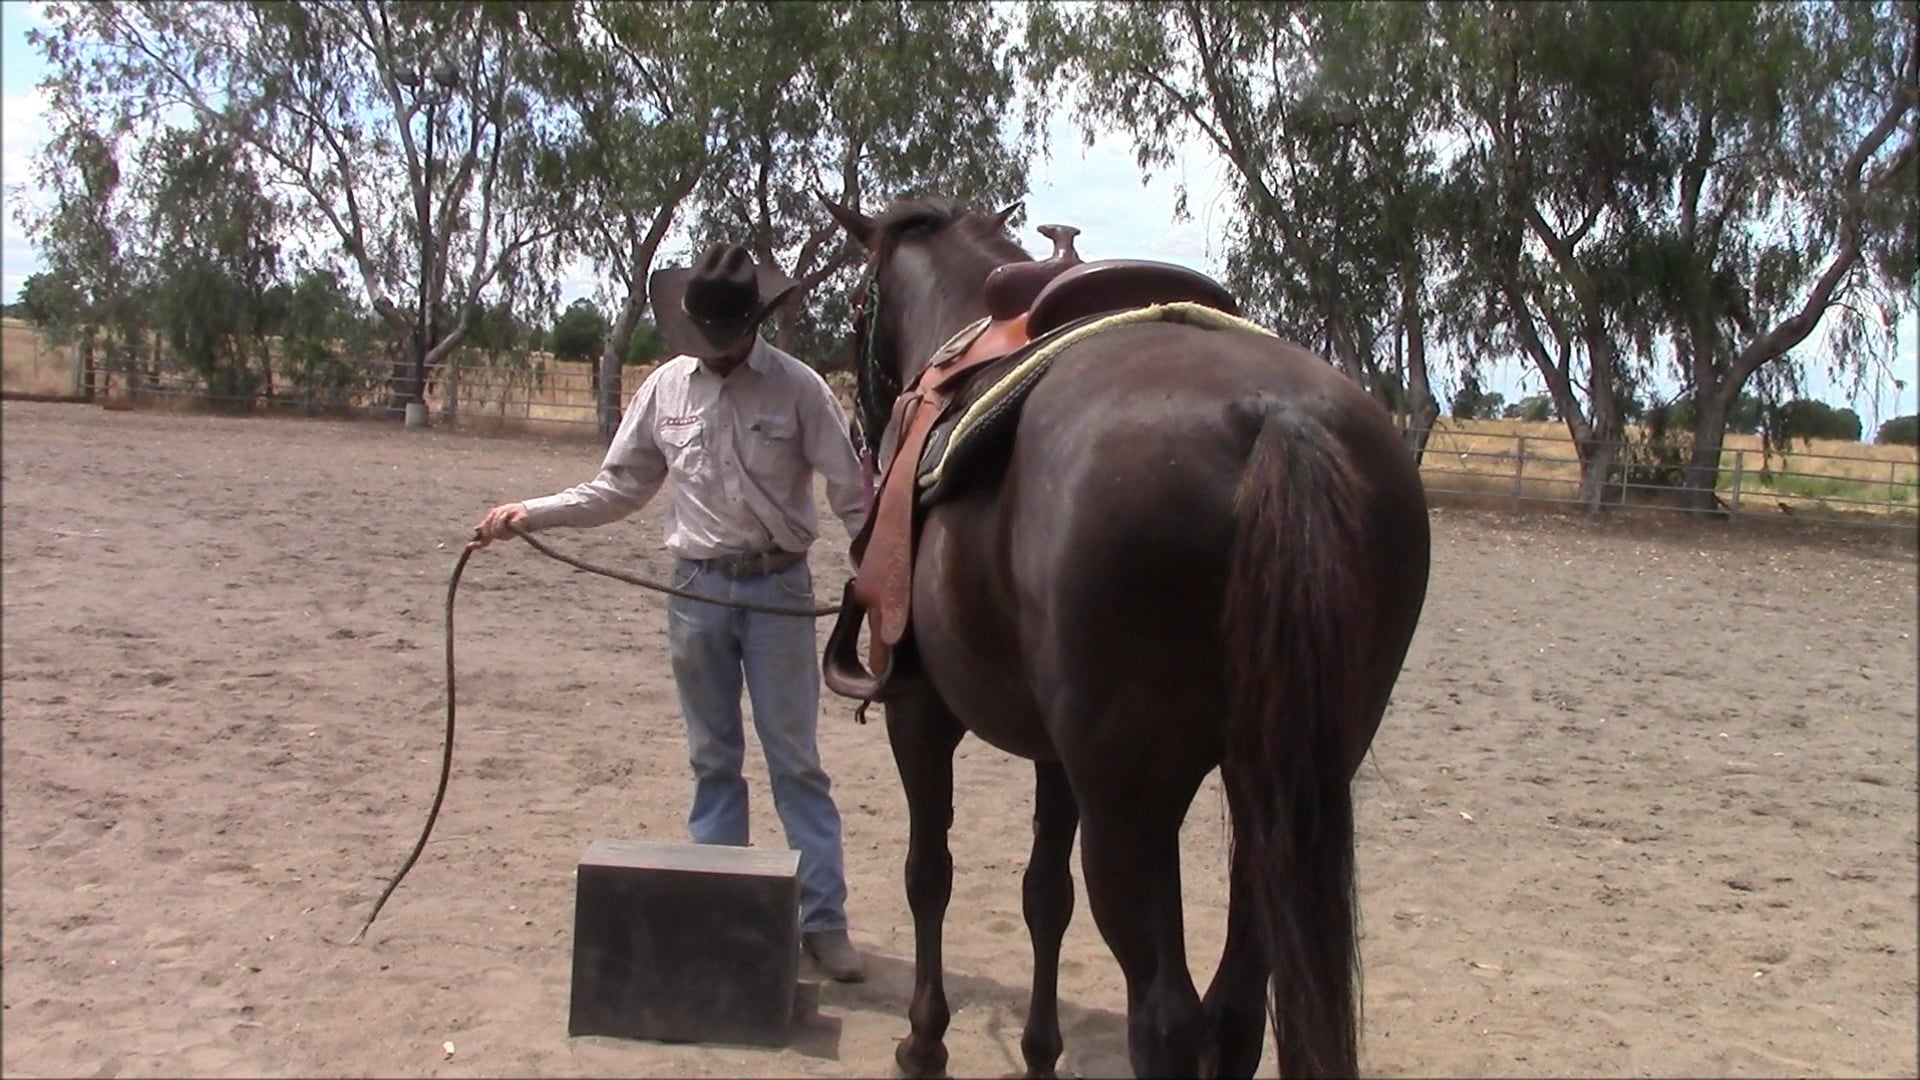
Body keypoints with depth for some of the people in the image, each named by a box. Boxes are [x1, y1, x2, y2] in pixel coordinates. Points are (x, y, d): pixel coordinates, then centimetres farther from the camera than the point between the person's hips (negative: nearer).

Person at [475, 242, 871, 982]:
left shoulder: (797, 388, -7)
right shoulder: (665, 389, 2)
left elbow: (850, 491, -7)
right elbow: (620, 487, 8)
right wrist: (532, 513, -2)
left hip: (778, 588, -3)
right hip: (698, 589, 3)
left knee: (795, 761, 3)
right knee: (713, 760, 12)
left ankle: (825, 919, 9)